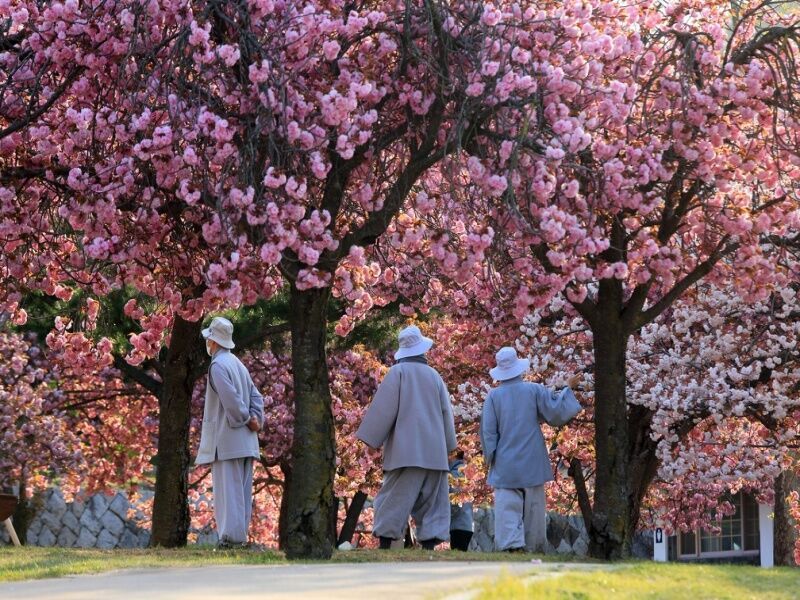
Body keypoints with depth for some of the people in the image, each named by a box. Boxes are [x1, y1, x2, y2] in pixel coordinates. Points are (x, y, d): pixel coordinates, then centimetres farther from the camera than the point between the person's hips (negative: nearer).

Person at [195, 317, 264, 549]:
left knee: (228, 487, -9)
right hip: (245, 441, 8)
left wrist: (247, 419, -9)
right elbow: (256, 396, 12)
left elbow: (231, 398, -21)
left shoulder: (218, 366, -11)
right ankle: (240, 534, 8)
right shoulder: (238, 364, 16)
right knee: (241, 489, 8)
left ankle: (231, 536, -13)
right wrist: (255, 419, 0)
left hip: (226, 438, -8)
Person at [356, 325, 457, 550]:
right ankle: (430, 543, -3)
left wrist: (370, 437, -2)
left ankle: (385, 544, -9)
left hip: (406, 450, -4)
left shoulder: (399, 372, -2)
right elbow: (446, 412, 14)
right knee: (431, 502, 5)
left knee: (395, 497, -4)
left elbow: (383, 407, -7)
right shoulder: (434, 375, 11)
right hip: (434, 452, 4)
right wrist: (448, 446, 22)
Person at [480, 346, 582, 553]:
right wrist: (568, 389, 12)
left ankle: (512, 544, -21)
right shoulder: (534, 391, -4)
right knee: (533, 508, 10)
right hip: (532, 465, 1)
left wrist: (491, 459, 9)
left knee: (508, 508, -5)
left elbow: (487, 432, -1)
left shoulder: (493, 396, -3)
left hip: (505, 466, -1)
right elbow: (556, 412, -1)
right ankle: (533, 547, 13)